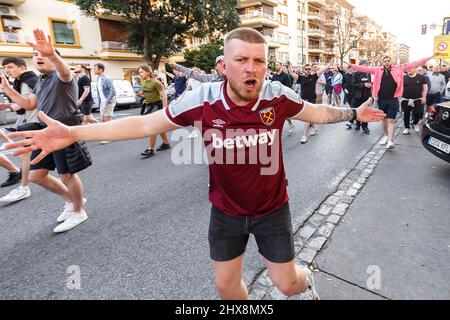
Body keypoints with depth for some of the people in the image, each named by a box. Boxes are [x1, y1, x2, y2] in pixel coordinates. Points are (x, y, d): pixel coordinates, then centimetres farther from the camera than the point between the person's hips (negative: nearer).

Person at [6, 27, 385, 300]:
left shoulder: (278, 97, -18)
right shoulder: (203, 100, -21)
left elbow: (316, 112, 5)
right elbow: (146, 123, -13)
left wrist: (353, 113, 3)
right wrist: (72, 133, -15)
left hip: (272, 209, 0)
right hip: (226, 211, 1)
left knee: (286, 284, 15)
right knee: (226, 285, 17)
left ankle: (307, 279, 55)